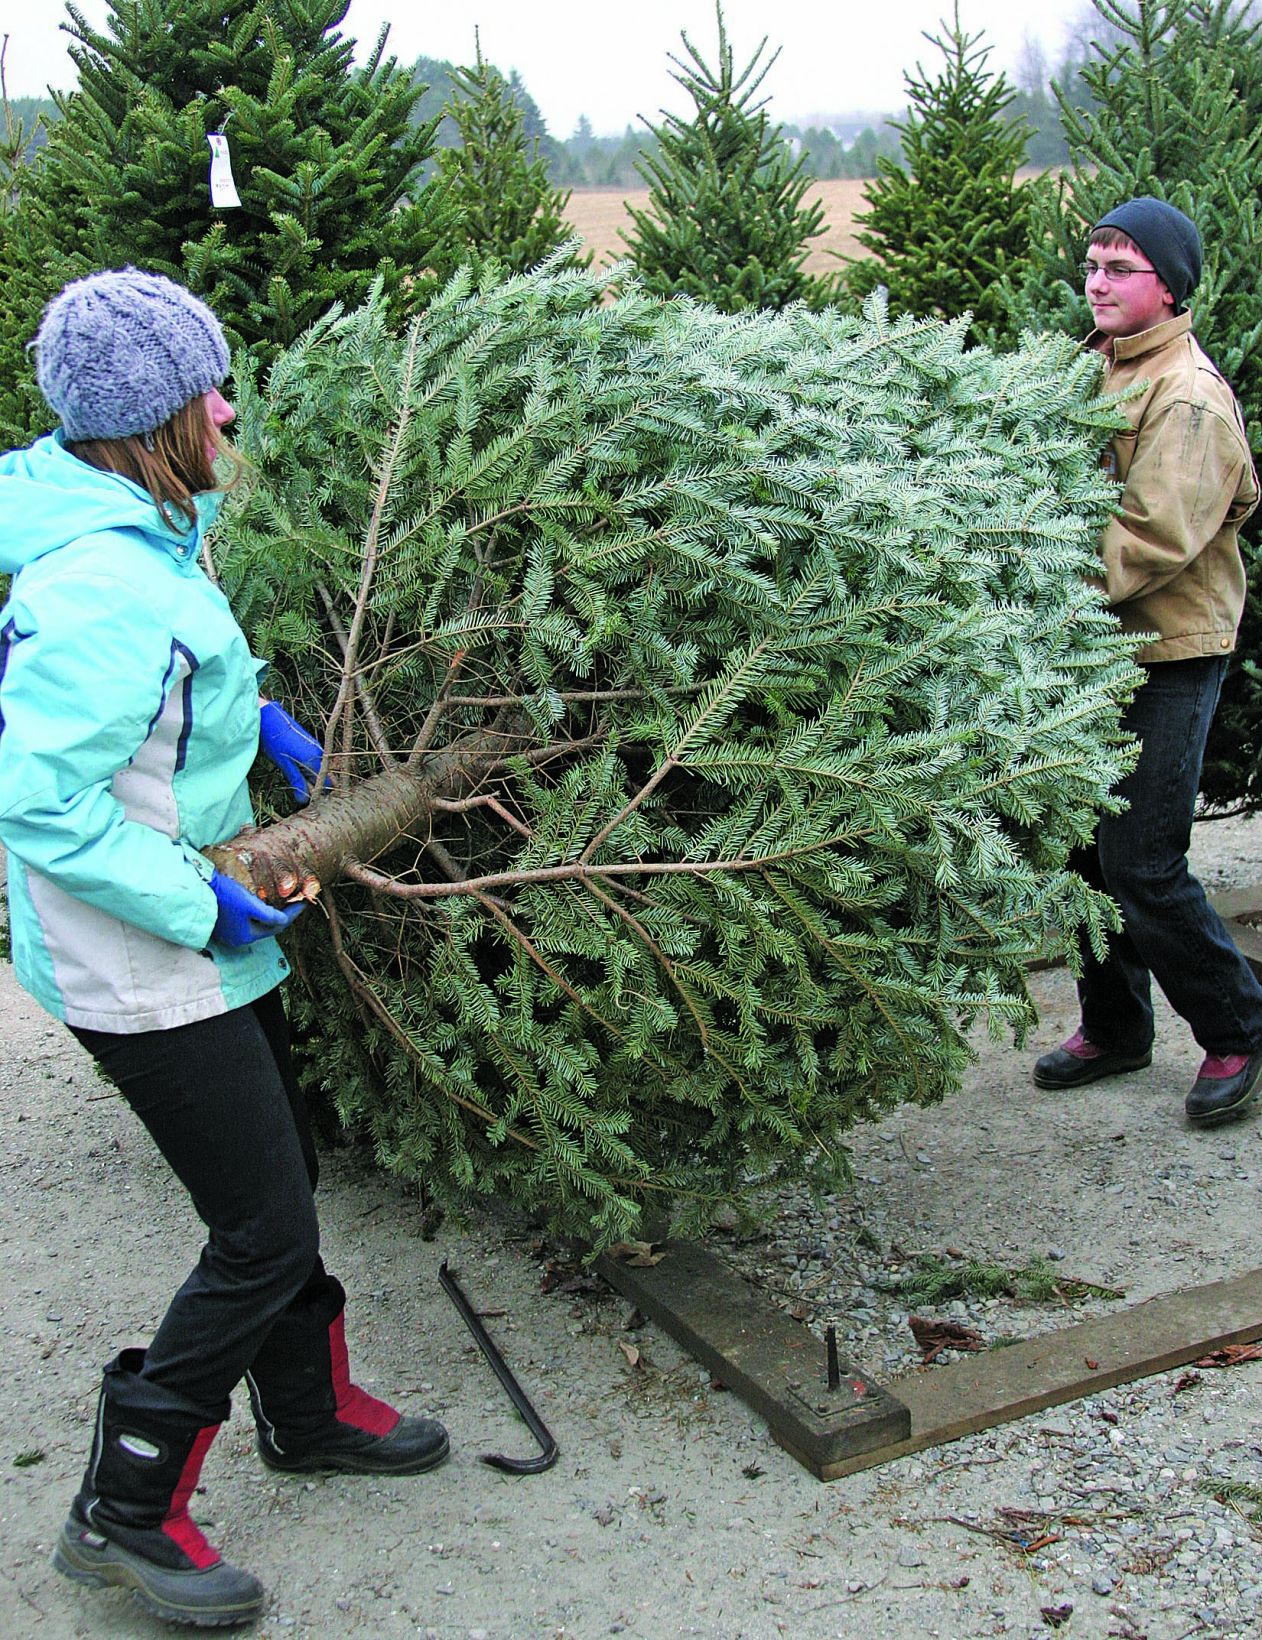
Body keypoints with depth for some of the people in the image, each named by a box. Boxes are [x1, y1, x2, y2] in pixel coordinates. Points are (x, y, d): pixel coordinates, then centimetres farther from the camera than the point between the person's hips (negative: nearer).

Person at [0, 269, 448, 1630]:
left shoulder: (135, 535, 4)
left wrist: (256, 714, 10)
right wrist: (203, 905, -22)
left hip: (191, 947, 10)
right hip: (140, 970, -10)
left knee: (282, 1172, 22)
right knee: (264, 1237, -1)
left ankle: (308, 1412, 43)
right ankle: (124, 1514, 16)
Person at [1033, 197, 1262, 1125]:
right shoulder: (1101, 371, 13)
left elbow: (1156, 538, -22)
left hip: (1170, 655, -8)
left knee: (1142, 863, -7)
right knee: (1087, 846, 12)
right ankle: (1115, 1027, 28)